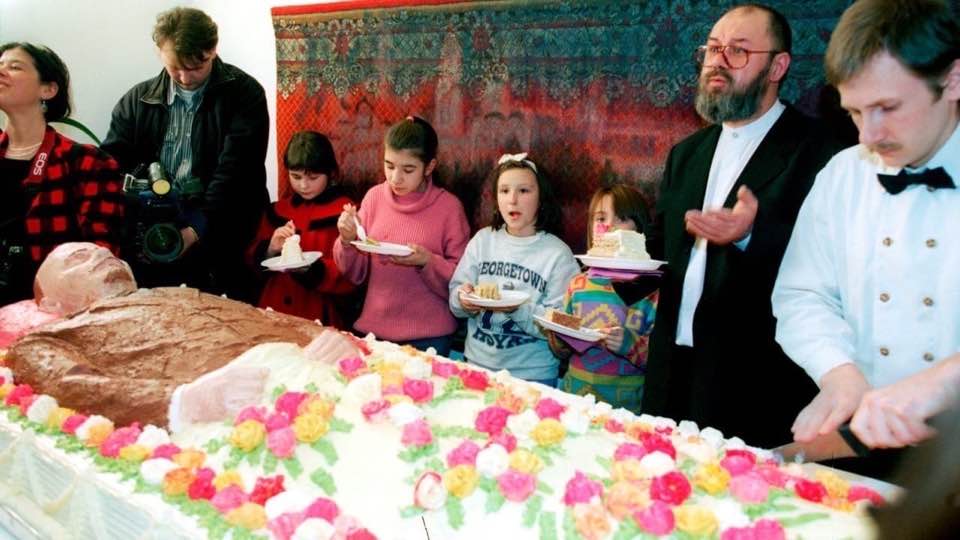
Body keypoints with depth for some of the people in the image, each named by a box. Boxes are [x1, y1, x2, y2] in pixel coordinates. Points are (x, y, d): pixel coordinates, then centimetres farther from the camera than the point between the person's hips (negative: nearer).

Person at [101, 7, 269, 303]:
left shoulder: (243, 93, -1)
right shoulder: (136, 100, 11)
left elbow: (235, 172, -10)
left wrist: (198, 229, -20)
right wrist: (129, 229, -11)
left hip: (219, 236, -3)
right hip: (153, 238, 3)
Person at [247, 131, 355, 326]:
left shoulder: (343, 214, -3)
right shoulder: (278, 210, 12)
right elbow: (254, 259, 15)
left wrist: (312, 269, -21)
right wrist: (271, 249, -5)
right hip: (272, 311, 4)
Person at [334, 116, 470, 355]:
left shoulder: (449, 207, -9)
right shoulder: (374, 197, -1)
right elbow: (355, 274, 5)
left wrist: (427, 262, -22)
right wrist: (348, 241, -13)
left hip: (428, 336, -3)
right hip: (372, 328, 3)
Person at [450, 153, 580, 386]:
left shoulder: (558, 253, -10)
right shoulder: (483, 239, 1)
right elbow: (454, 295, 1)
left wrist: (518, 309, -28)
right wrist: (463, 299, -20)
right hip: (476, 364, 3)